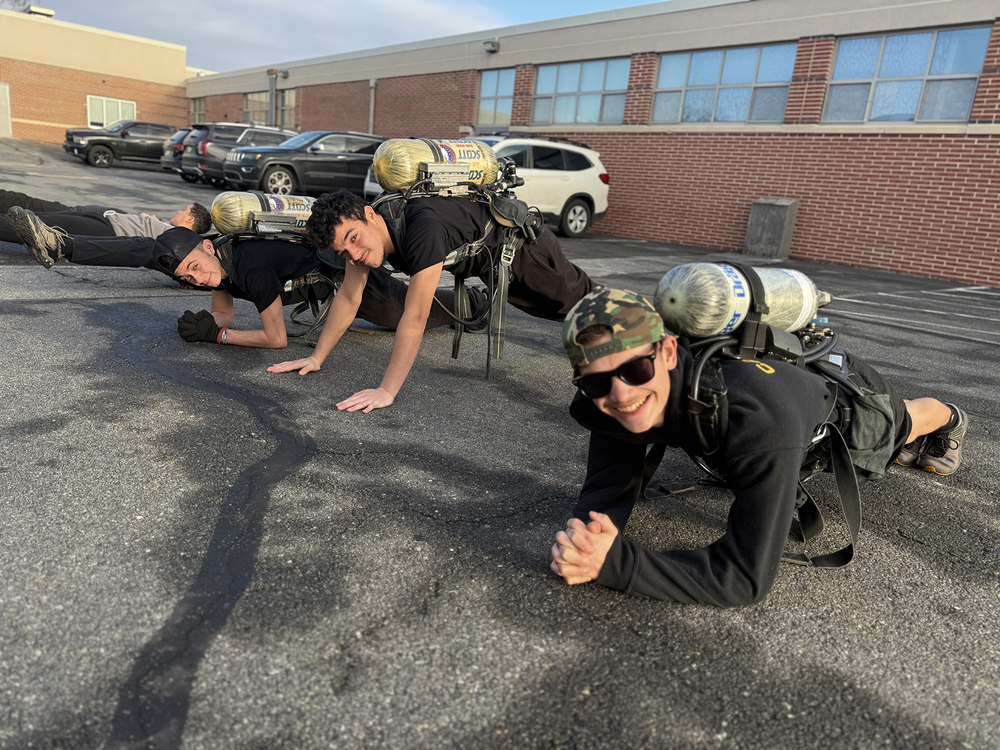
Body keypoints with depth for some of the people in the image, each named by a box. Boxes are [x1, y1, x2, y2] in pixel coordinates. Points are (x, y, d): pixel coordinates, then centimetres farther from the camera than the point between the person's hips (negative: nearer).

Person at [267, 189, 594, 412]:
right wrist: (317, 358, -14)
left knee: (569, 297, 19)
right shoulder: (359, 229, -23)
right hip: (476, 259, 6)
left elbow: (415, 318, -48)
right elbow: (349, 298, -14)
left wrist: (386, 391, -48)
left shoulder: (423, 231, -47)